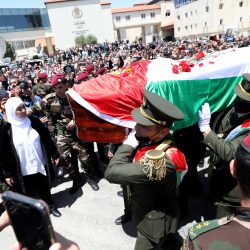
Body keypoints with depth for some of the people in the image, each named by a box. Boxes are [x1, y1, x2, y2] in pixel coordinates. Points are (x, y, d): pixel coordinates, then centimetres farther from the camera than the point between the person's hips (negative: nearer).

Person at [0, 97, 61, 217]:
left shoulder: (34, 122, -4)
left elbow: (47, 139, 4)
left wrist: (54, 154, 7)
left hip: (40, 165, 2)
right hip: (22, 170, -2)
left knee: (44, 188, 19)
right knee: (29, 193, 12)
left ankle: (50, 205, 42)